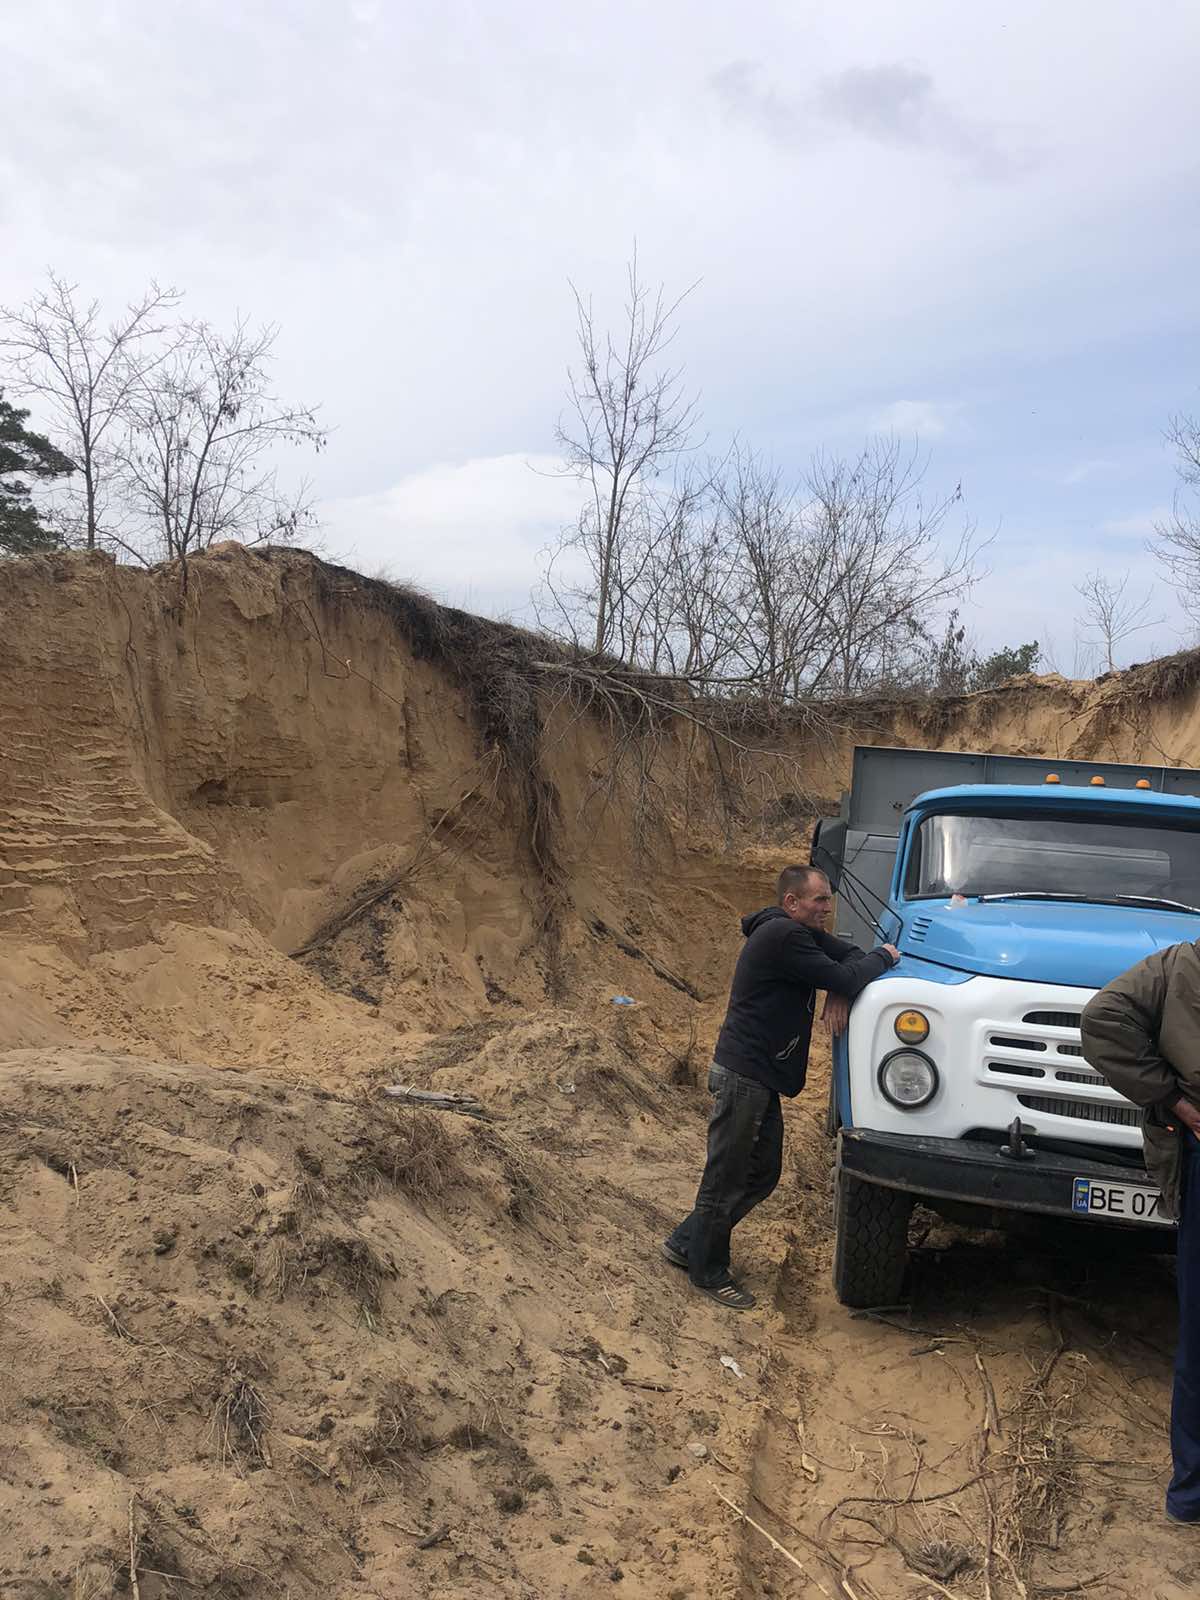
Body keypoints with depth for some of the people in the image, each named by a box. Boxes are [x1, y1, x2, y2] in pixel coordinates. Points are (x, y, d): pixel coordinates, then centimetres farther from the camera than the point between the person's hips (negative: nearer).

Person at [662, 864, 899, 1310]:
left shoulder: (801, 933, 12)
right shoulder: (783, 936, -20)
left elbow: (848, 956, 12)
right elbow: (843, 978, -22)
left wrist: (839, 992, -9)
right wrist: (884, 957, -5)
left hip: (761, 1077, 11)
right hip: (743, 1075, -11)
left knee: (763, 1172, 19)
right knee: (727, 1176, 3)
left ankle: (686, 1243, 30)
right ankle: (709, 1272, 18)